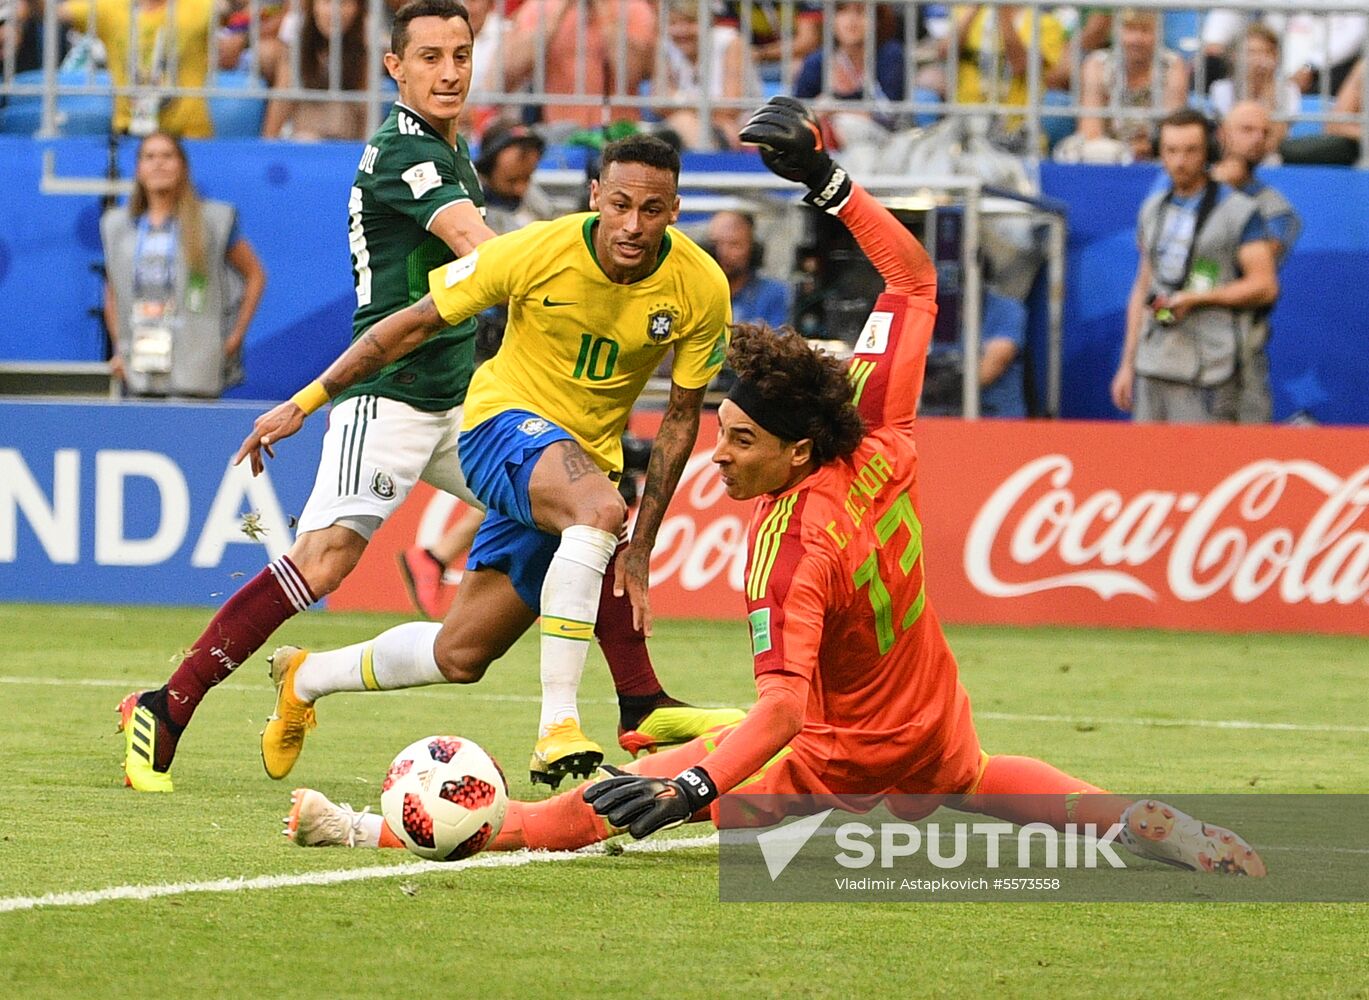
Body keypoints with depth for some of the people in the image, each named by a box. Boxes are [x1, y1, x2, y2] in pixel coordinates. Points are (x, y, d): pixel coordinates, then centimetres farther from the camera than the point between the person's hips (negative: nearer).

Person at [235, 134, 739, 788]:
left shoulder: (702, 288, -12)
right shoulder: (537, 252, -19)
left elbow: (681, 415, 1)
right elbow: (416, 323, -7)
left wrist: (639, 549, -1)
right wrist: (306, 401, -7)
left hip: (588, 458, 4)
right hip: (504, 422, -4)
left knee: (459, 657, 4)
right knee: (599, 506, -39)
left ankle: (305, 678, 32)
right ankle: (557, 728, -38)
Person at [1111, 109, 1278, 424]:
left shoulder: (1239, 211, -2)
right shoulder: (1152, 209, 17)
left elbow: (1265, 286, -6)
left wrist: (1196, 299, -13)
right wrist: (1127, 365, 18)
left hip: (1203, 373, -6)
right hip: (1150, 368, 6)